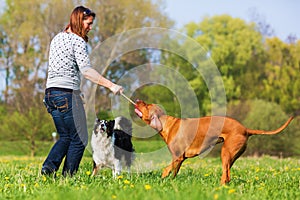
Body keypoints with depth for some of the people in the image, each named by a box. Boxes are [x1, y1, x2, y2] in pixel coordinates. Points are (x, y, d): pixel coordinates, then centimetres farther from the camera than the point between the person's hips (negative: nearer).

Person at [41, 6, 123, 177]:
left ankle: (48, 168, -1)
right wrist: (111, 85, -21)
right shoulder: (78, 41, -8)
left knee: (65, 137, 16)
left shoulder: (57, 38, 18)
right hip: (67, 93, -8)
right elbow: (86, 70, -20)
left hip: (50, 92, 8)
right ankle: (68, 177, -2)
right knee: (80, 139, 0)